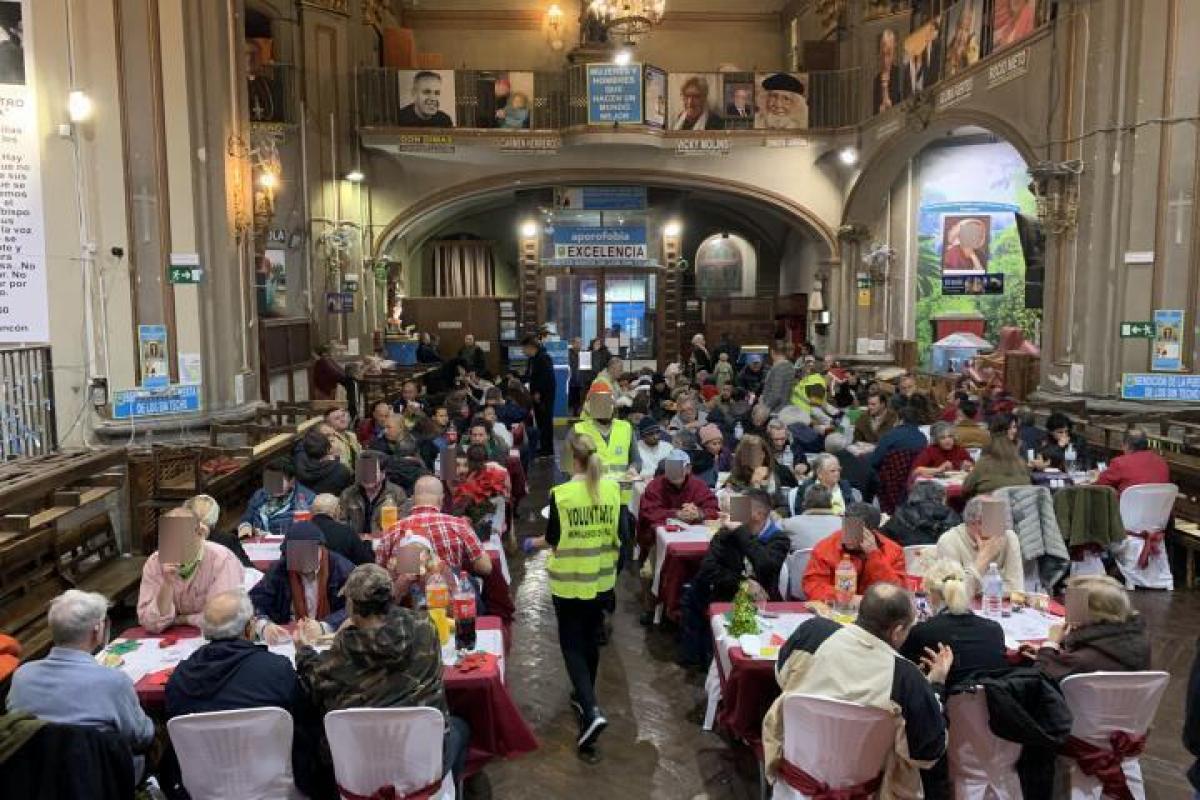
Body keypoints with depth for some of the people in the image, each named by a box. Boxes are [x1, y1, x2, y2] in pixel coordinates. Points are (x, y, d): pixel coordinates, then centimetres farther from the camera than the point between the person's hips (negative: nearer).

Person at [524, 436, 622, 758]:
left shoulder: (560, 494, -16)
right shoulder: (613, 489, -5)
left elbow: (553, 538, -7)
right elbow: (618, 533, 3)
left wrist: (533, 543, 13)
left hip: (568, 581, -4)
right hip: (601, 578, 4)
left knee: (572, 644, 5)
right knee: (590, 638, 21)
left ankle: (591, 710, -10)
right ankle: (583, 697, 36)